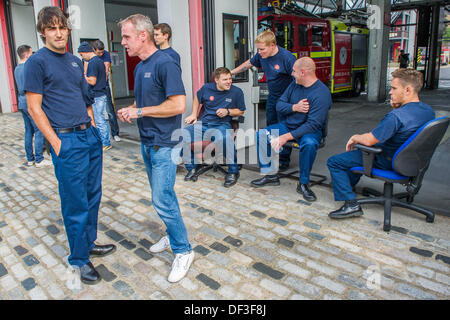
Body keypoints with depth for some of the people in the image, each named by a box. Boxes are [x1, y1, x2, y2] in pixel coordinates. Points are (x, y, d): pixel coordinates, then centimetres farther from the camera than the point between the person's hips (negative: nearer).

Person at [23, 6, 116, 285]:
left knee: (93, 196, 14)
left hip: (90, 136, 7)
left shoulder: (76, 61, 15)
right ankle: (79, 259, 17)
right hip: (67, 141, -7)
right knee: (76, 204, 0)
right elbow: (34, 107, -8)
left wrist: (93, 128, 13)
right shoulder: (37, 62, -4)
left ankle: (89, 243, 32)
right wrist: (57, 143, -13)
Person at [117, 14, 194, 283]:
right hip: (147, 142, 9)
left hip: (164, 144, -9)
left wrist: (140, 111, -17)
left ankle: (183, 251, 9)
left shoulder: (165, 64, -16)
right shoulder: (140, 67, 13)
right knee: (163, 195, 18)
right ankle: (174, 234, 35)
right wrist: (130, 110, 2)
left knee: (162, 200, -7)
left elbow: (178, 105, -23)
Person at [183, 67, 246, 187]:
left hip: (222, 125, -3)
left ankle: (233, 172, -19)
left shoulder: (236, 92, 0)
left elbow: (241, 111, 8)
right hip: (204, 123, 4)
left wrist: (227, 111, -10)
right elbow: (197, 99, 26)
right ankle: (191, 167, 4)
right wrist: (194, 114, 16)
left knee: (225, 138, -40)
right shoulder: (207, 88, 6)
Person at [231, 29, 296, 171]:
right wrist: (231, 72, 21)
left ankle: (284, 161, 11)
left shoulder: (287, 57, -25)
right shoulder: (261, 55, -4)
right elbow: (248, 64, 15)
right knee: (271, 127, 16)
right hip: (272, 97, 7)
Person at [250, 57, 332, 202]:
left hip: (310, 130, -6)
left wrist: (287, 137, -30)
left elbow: (313, 124, -27)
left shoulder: (321, 93, -20)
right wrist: (295, 107, -20)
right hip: (287, 125, 7)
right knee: (261, 135, -9)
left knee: (309, 143, -39)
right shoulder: (294, 84, 3)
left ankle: (303, 184, -18)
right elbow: (279, 105, 2)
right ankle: (271, 175, -2)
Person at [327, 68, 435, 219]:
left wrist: (355, 137, -7)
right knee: (360, 151, 35)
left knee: (334, 162, -8)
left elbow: (369, 140, -28)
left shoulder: (396, 116, -32)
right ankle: (349, 182, 51)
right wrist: (396, 107, -1)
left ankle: (351, 204, -10)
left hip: (387, 162, -9)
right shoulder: (428, 110, -4)